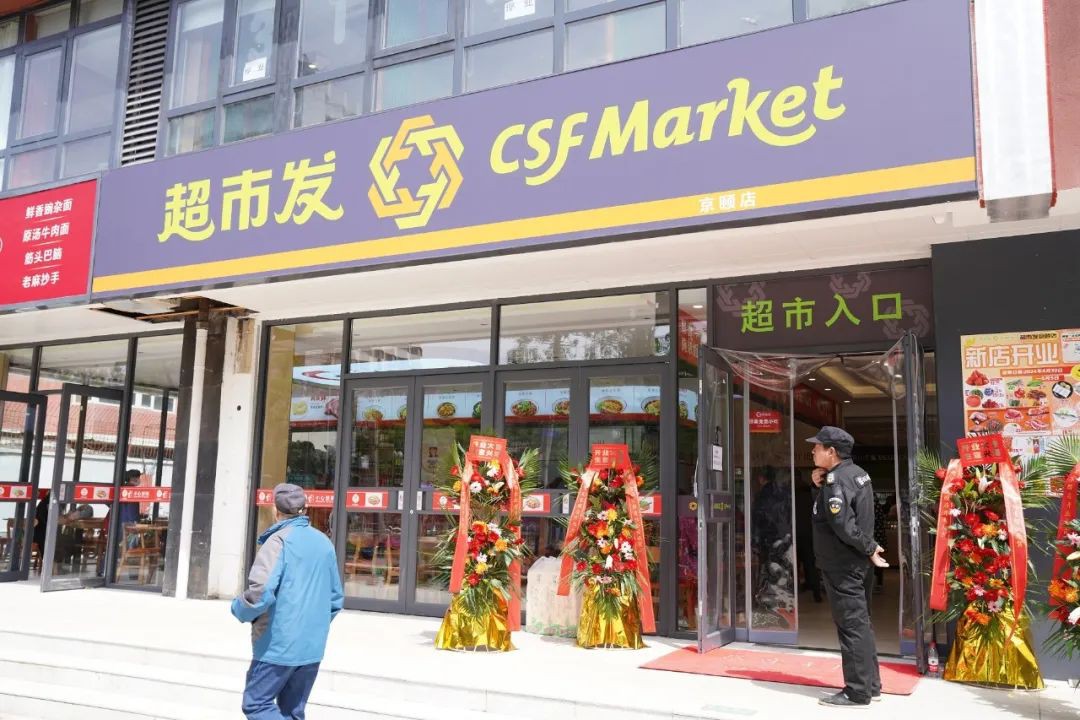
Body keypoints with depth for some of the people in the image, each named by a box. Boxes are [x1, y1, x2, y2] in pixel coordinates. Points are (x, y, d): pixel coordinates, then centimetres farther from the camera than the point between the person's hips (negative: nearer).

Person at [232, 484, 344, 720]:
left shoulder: (279, 540, -11)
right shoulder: (324, 543, 9)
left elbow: (260, 592, -21)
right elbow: (336, 598, 13)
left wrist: (240, 609, -2)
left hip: (278, 644, -6)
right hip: (313, 647, 7)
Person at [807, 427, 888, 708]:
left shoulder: (836, 480, -20)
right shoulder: (855, 473, 11)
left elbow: (843, 526, -27)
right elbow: (827, 508, 16)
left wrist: (870, 548, -13)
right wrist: (819, 486, -1)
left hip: (842, 564, -10)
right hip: (853, 561, 10)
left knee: (851, 626, -4)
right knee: (860, 623, 16)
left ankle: (857, 692, 3)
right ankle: (870, 684, 25)